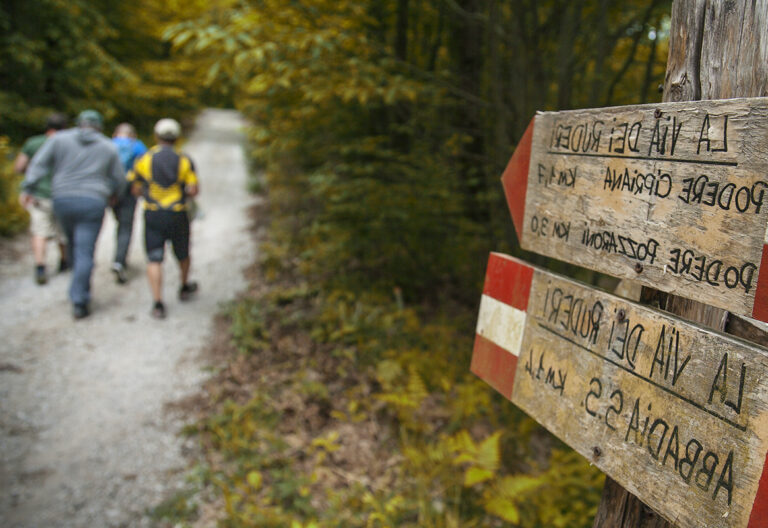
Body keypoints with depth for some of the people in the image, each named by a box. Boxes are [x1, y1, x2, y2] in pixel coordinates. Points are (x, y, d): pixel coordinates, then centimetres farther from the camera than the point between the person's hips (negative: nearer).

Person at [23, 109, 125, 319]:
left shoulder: (59, 139, 6)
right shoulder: (108, 147, 7)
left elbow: (39, 164, -2)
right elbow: (119, 179, 10)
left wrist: (28, 188, -1)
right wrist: (113, 193, 29)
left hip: (63, 200, 2)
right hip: (93, 202, -2)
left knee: (73, 243, 23)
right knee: (85, 253, -3)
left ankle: (82, 290, 34)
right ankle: (79, 302, -8)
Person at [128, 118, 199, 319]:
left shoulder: (143, 160, -3)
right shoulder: (184, 160, -5)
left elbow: (136, 190, 3)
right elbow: (193, 190, -10)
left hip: (153, 215, 0)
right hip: (177, 215, 1)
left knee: (154, 260, 2)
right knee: (182, 253, 22)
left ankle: (157, 303, -8)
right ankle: (185, 287, 43)